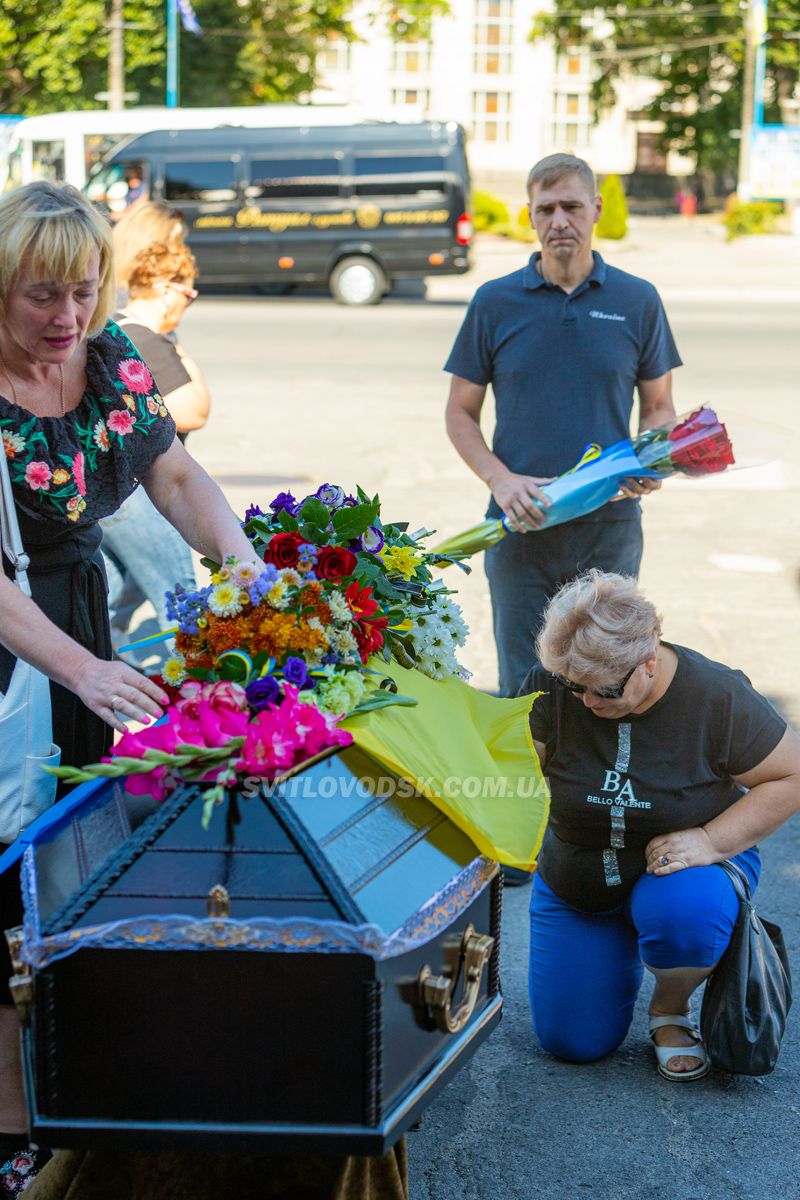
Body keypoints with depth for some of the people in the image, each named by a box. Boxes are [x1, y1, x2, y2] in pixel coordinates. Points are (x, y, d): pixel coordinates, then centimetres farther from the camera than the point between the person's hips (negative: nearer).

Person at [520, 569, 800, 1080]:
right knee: (573, 1041, -3)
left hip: (678, 866, -2)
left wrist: (710, 840, -26)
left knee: (681, 913, -39)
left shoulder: (717, 696, -24)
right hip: (576, 880, 3)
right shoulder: (550, 685, -20)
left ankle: (671, 1009, -4)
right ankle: (620, 949, 29)